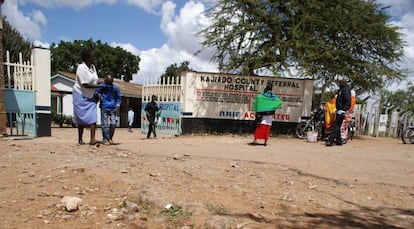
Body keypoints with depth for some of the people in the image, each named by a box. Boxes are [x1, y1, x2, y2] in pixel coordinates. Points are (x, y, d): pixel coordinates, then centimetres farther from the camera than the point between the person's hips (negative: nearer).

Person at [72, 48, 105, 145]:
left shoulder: (93, 67, 3)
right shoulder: (81, 68, -18)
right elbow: (86, 85, -24)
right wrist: (100, 86, -21)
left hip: (90, 96, 6)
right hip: (80, 95, -6)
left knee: (92, 117, -7)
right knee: (82, 118, 2)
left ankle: (92, 139, -12)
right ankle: (80, 140, 14)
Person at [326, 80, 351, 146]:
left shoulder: (345, 90, -10)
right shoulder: (341, 90, 20)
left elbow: (348, 101, -19)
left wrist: (344, 110, -25)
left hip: (341, 111, -10)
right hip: (339, 110, 10)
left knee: (336, 125, -12)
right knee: (337, 126, 11)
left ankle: (330, 140, -14)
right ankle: (339, 141, 17)